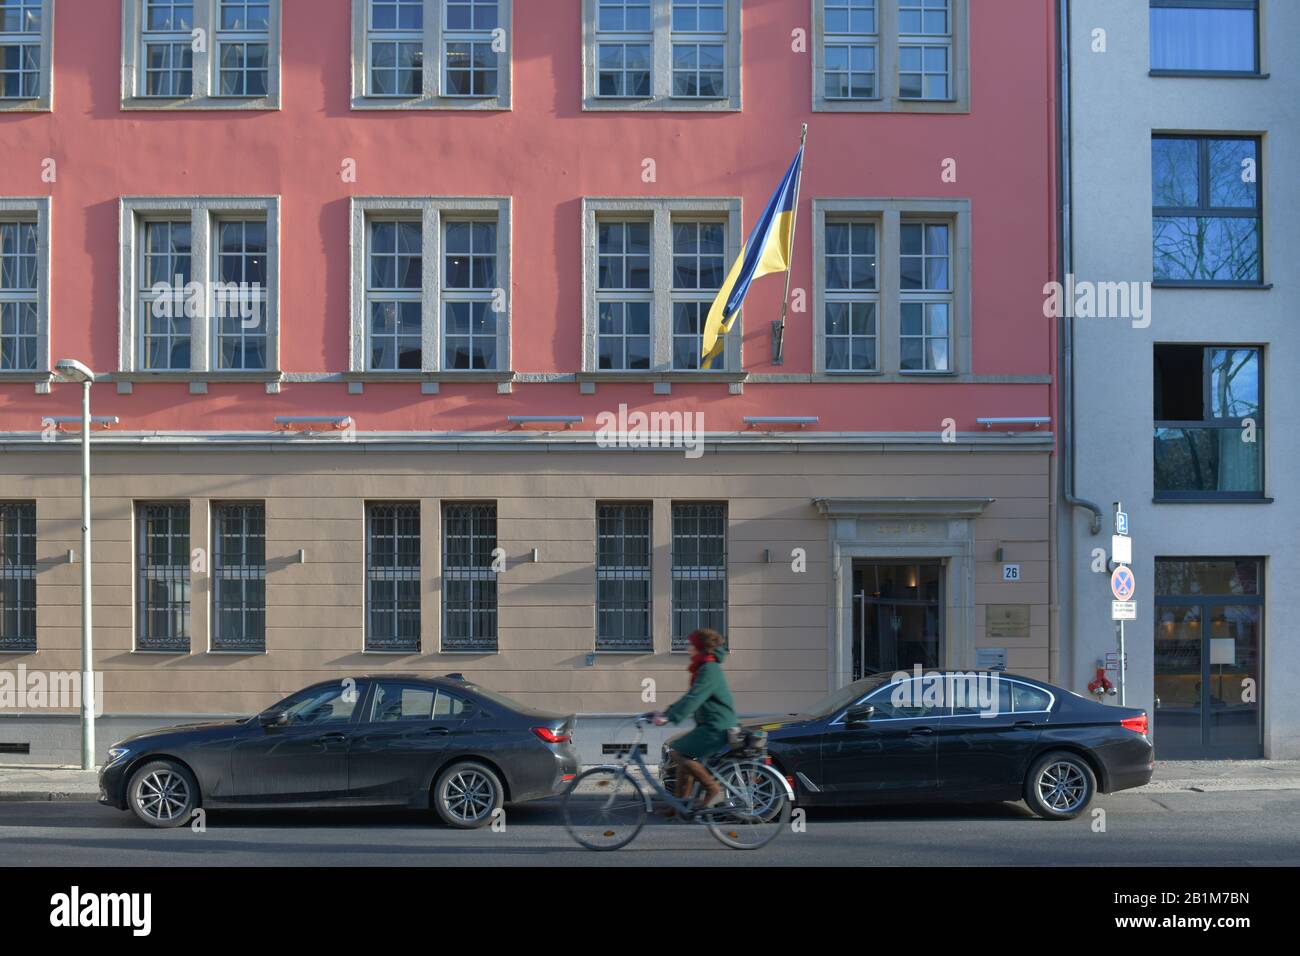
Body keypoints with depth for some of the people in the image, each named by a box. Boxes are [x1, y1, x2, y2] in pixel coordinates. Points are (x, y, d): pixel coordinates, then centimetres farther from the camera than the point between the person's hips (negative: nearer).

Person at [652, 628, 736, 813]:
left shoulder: (709, 669, -16)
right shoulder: (705, 668, 16)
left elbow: (693, 698, -27)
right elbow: (691, 697, 22)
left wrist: (669, 717, -30)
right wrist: (667, 713, 17)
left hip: (717, 728, -10)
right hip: (711, 726, 10)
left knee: (679, 752, -14)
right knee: (684, 756, 12)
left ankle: (713, 790, -9)